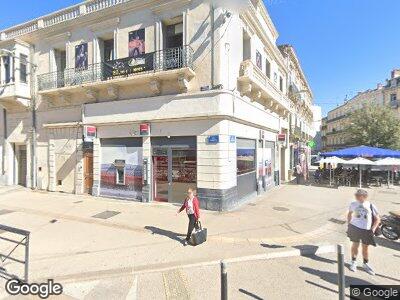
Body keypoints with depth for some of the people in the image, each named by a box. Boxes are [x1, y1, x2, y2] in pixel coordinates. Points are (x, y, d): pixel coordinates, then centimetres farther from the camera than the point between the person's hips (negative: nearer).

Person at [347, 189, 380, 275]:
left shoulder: (371, 206, -6)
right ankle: (353, 262, 28)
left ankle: (366, 264, 33)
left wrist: (373, 228, -10)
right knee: (355, 245, 11)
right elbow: (349, 214, 14)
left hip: (366, 230, 0)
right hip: (354, 228, 0)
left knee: (365, 248, 13)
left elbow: (377, 219, 0)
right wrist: (349, 223, 8)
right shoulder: (353, 204, -3)